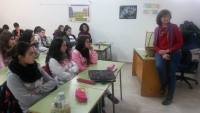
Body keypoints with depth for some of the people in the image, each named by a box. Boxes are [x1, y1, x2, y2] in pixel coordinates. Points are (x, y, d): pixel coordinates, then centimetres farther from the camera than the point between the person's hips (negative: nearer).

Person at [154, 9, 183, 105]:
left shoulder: (174, 27, -1)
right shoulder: (157, 29, 8)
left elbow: (180, 42, -3)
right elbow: (155, 45, 5)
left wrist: (168, 50, -14)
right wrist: (162, 53, -13)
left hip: (173, 53, -1)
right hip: (160, 52, 2)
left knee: (171, 74, -4)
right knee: (159, 66, -28)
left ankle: (170, 97, 13)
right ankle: (164, 83, 4)